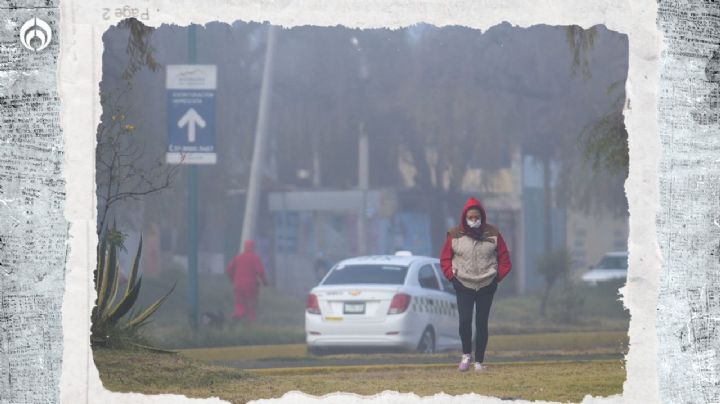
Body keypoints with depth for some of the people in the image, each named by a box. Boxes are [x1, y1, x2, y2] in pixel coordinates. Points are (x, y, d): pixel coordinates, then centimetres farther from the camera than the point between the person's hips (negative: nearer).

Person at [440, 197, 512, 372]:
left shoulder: (493, 234, 0)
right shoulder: (455, 235, -2)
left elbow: (504, 258, 8)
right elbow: (445, 258, 7)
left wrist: (498, 275, -1)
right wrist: (451, 275, -3)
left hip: (487, 286, 1)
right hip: (463, 286, -1)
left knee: (482, 323, 1)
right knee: (464, 320, -14)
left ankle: (479, 361, 7)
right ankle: (466, 354, 6)